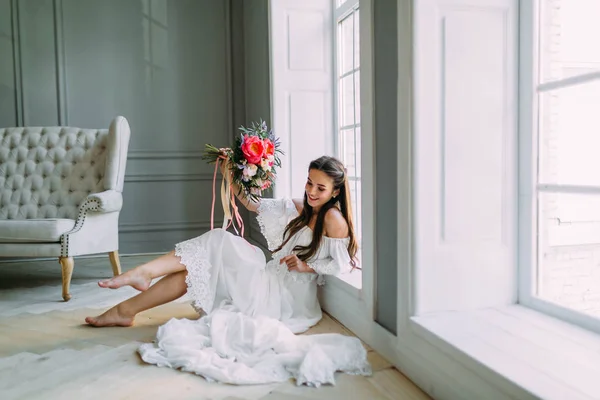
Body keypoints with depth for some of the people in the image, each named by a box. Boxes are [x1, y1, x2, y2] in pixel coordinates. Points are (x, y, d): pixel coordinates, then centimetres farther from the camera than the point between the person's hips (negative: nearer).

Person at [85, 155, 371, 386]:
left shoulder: (333, 218, -7)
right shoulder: (298, 209, 14)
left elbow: (343, 264, -10)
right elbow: (254, 204, 11)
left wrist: (307, 266, -15)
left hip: (288, 299, -7)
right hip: (271, 287, 7)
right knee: (197, 269, -4)